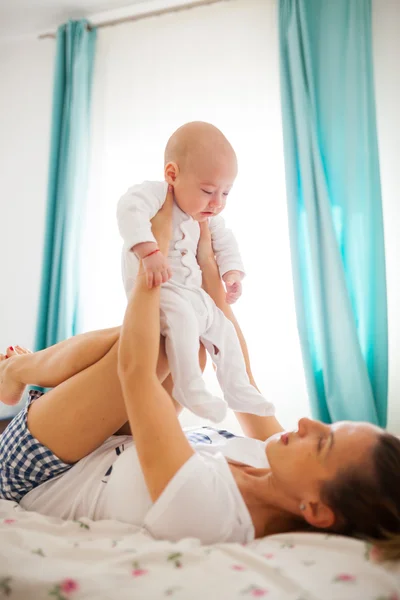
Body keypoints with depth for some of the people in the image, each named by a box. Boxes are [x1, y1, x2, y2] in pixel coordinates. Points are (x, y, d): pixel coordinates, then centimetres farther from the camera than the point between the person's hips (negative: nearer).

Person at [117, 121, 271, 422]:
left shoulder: (207, 216, 6)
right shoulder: (156, 192, -19)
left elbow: (224, 239, 21)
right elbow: (130, 209, -40)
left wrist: (233, 271, 6)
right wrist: (149, 252, -52)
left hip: (191, 290, 9)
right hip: (153, 287, -8)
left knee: (224, 328, 9)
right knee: (182, 316, -35)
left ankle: (238, 389, 21)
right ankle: (189, 387, -24)